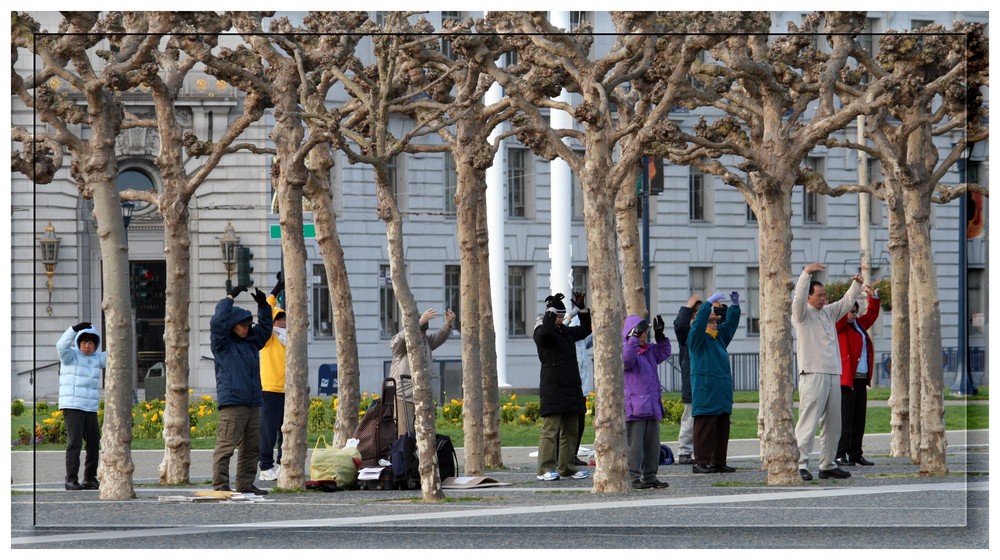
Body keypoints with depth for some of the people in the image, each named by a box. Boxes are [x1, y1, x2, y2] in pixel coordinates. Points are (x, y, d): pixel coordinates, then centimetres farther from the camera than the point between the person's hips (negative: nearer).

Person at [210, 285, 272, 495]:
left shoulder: (252, 342, 18)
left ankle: (245, 484, 17)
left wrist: (263, 305, 15)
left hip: (253, 404, 8)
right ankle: (220, 484, -12)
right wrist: (230, 298, -10)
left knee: (252, 447, 10)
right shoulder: (222, 344, -2)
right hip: (231, 404, -8)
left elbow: (265, 328, 29)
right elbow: (218, 321, -15)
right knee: (226, 446, -11)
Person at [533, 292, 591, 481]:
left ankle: (566, 467, 14)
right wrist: (551, 308, -26)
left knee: (570, 430, 9)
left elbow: (586, 329, 26)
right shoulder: (541, 333, -6)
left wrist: (582, 308, 14)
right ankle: (545, 469, -11)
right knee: (550, 429, -11)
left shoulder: (566, 331, 17)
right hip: (552, 387, -8)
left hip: (571, 387, 8)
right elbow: (545, 330, -29)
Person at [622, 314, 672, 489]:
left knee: (652, 444, 11)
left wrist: (660, 336, 16)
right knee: (634, 444, -6)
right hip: (634, 407, -8)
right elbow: (626, 358, -27)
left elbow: (663, 353, 29)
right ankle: (633, 478, -4)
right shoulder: (625, 349, -7)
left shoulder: (649, 350, 18)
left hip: (651, 408, 8)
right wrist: (634, 337, -30)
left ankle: (649, 477, 17)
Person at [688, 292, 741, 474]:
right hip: (705, 389, -8)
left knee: (722, 428, 8)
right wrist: (709, 302, -24)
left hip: (722, 389, 8)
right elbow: (698, 323, -21)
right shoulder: (697, 337, -4)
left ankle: (719, 462, 13)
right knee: (705, 427, -9)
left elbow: (731, 323, 23)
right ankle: (700, 462, -9)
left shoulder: (720, 335, 19)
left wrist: (735, 305, 9)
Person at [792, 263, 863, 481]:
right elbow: (799, 297, -19)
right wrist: (806, 272, -29)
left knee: (833, 424, 11)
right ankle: (801, 464, -16)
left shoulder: (828, 312, 18)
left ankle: (828, 465, 18)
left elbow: (846, 302, 26)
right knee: (808, 421, -13)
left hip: (833, 375, 8)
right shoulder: (802, 314, -2)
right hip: (812, 375, -8)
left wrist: (856, 285, 10)